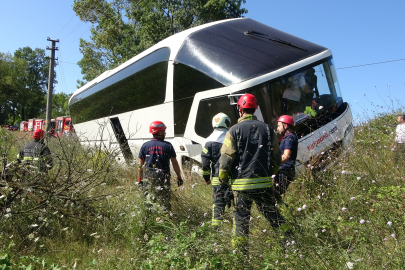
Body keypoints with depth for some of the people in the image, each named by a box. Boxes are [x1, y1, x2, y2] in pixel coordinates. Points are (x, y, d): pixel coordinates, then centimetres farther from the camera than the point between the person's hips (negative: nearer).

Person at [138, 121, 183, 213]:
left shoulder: (145, 146, 3)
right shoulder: (168, 145, -2)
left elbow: (140, 165, 5)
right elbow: (175, 163, 2)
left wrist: (139, 179, 14)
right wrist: (179, 177, 11)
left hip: (149, 178, 2)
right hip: (164, 178, -1)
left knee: (150, 203, 8)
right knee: (165, 204, 4)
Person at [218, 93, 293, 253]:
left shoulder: (234, 130, -6)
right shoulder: (267, 129, 5)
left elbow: (226, 158, -8)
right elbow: (277, 158, 10)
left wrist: (223, 178, 7)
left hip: (242, 183, -3)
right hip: (264, 182, 3)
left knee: (241, 217, 9)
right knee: (273, 214, 15)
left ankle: (240, 250, 15)